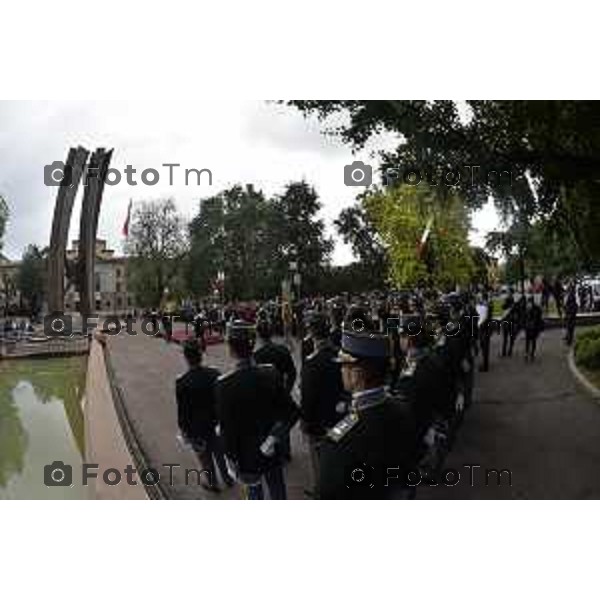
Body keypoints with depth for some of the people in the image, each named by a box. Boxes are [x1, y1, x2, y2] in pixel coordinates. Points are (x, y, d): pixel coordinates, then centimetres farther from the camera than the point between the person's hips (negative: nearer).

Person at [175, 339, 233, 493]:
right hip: (217, 423, 3)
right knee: (220, 453, 25)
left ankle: (213, 484, 37)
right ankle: (227, 478, 43)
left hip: (197, 428, -3)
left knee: (205, 457, 19)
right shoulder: (215, 374, -16)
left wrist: (183, 429, -1)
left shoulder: (182, 382, -26)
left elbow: (182, 410, -16)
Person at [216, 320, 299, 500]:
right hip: (273, 452, 3)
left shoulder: (225, 384, -24)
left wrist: (233, 458, -5)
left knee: (254, 494, 21)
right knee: (278, 493, 21)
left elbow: (227, 428, -18)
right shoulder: (271, 372, -14)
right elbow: (292, 412, -13)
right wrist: (272, 439, -9)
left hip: (247, 456, -3)